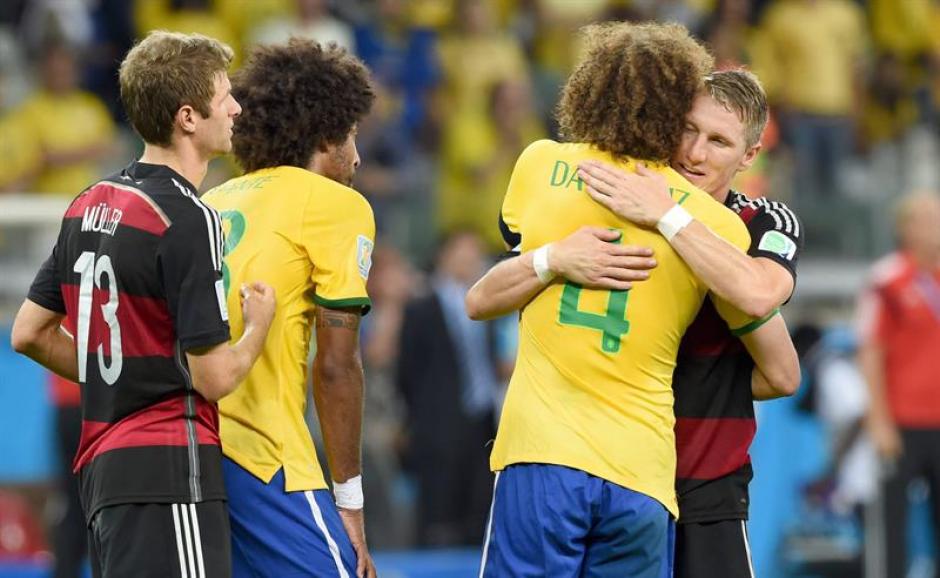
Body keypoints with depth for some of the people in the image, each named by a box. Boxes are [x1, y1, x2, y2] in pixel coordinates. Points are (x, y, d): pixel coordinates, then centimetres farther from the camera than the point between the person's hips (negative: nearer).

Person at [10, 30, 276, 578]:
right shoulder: (187, 219, -14)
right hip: (168, 475, -9)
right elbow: (213, 377, -15)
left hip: (103, 467, 9)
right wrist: (260, 323, 4)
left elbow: (30, 333, 19)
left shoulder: (90, 204, 12)